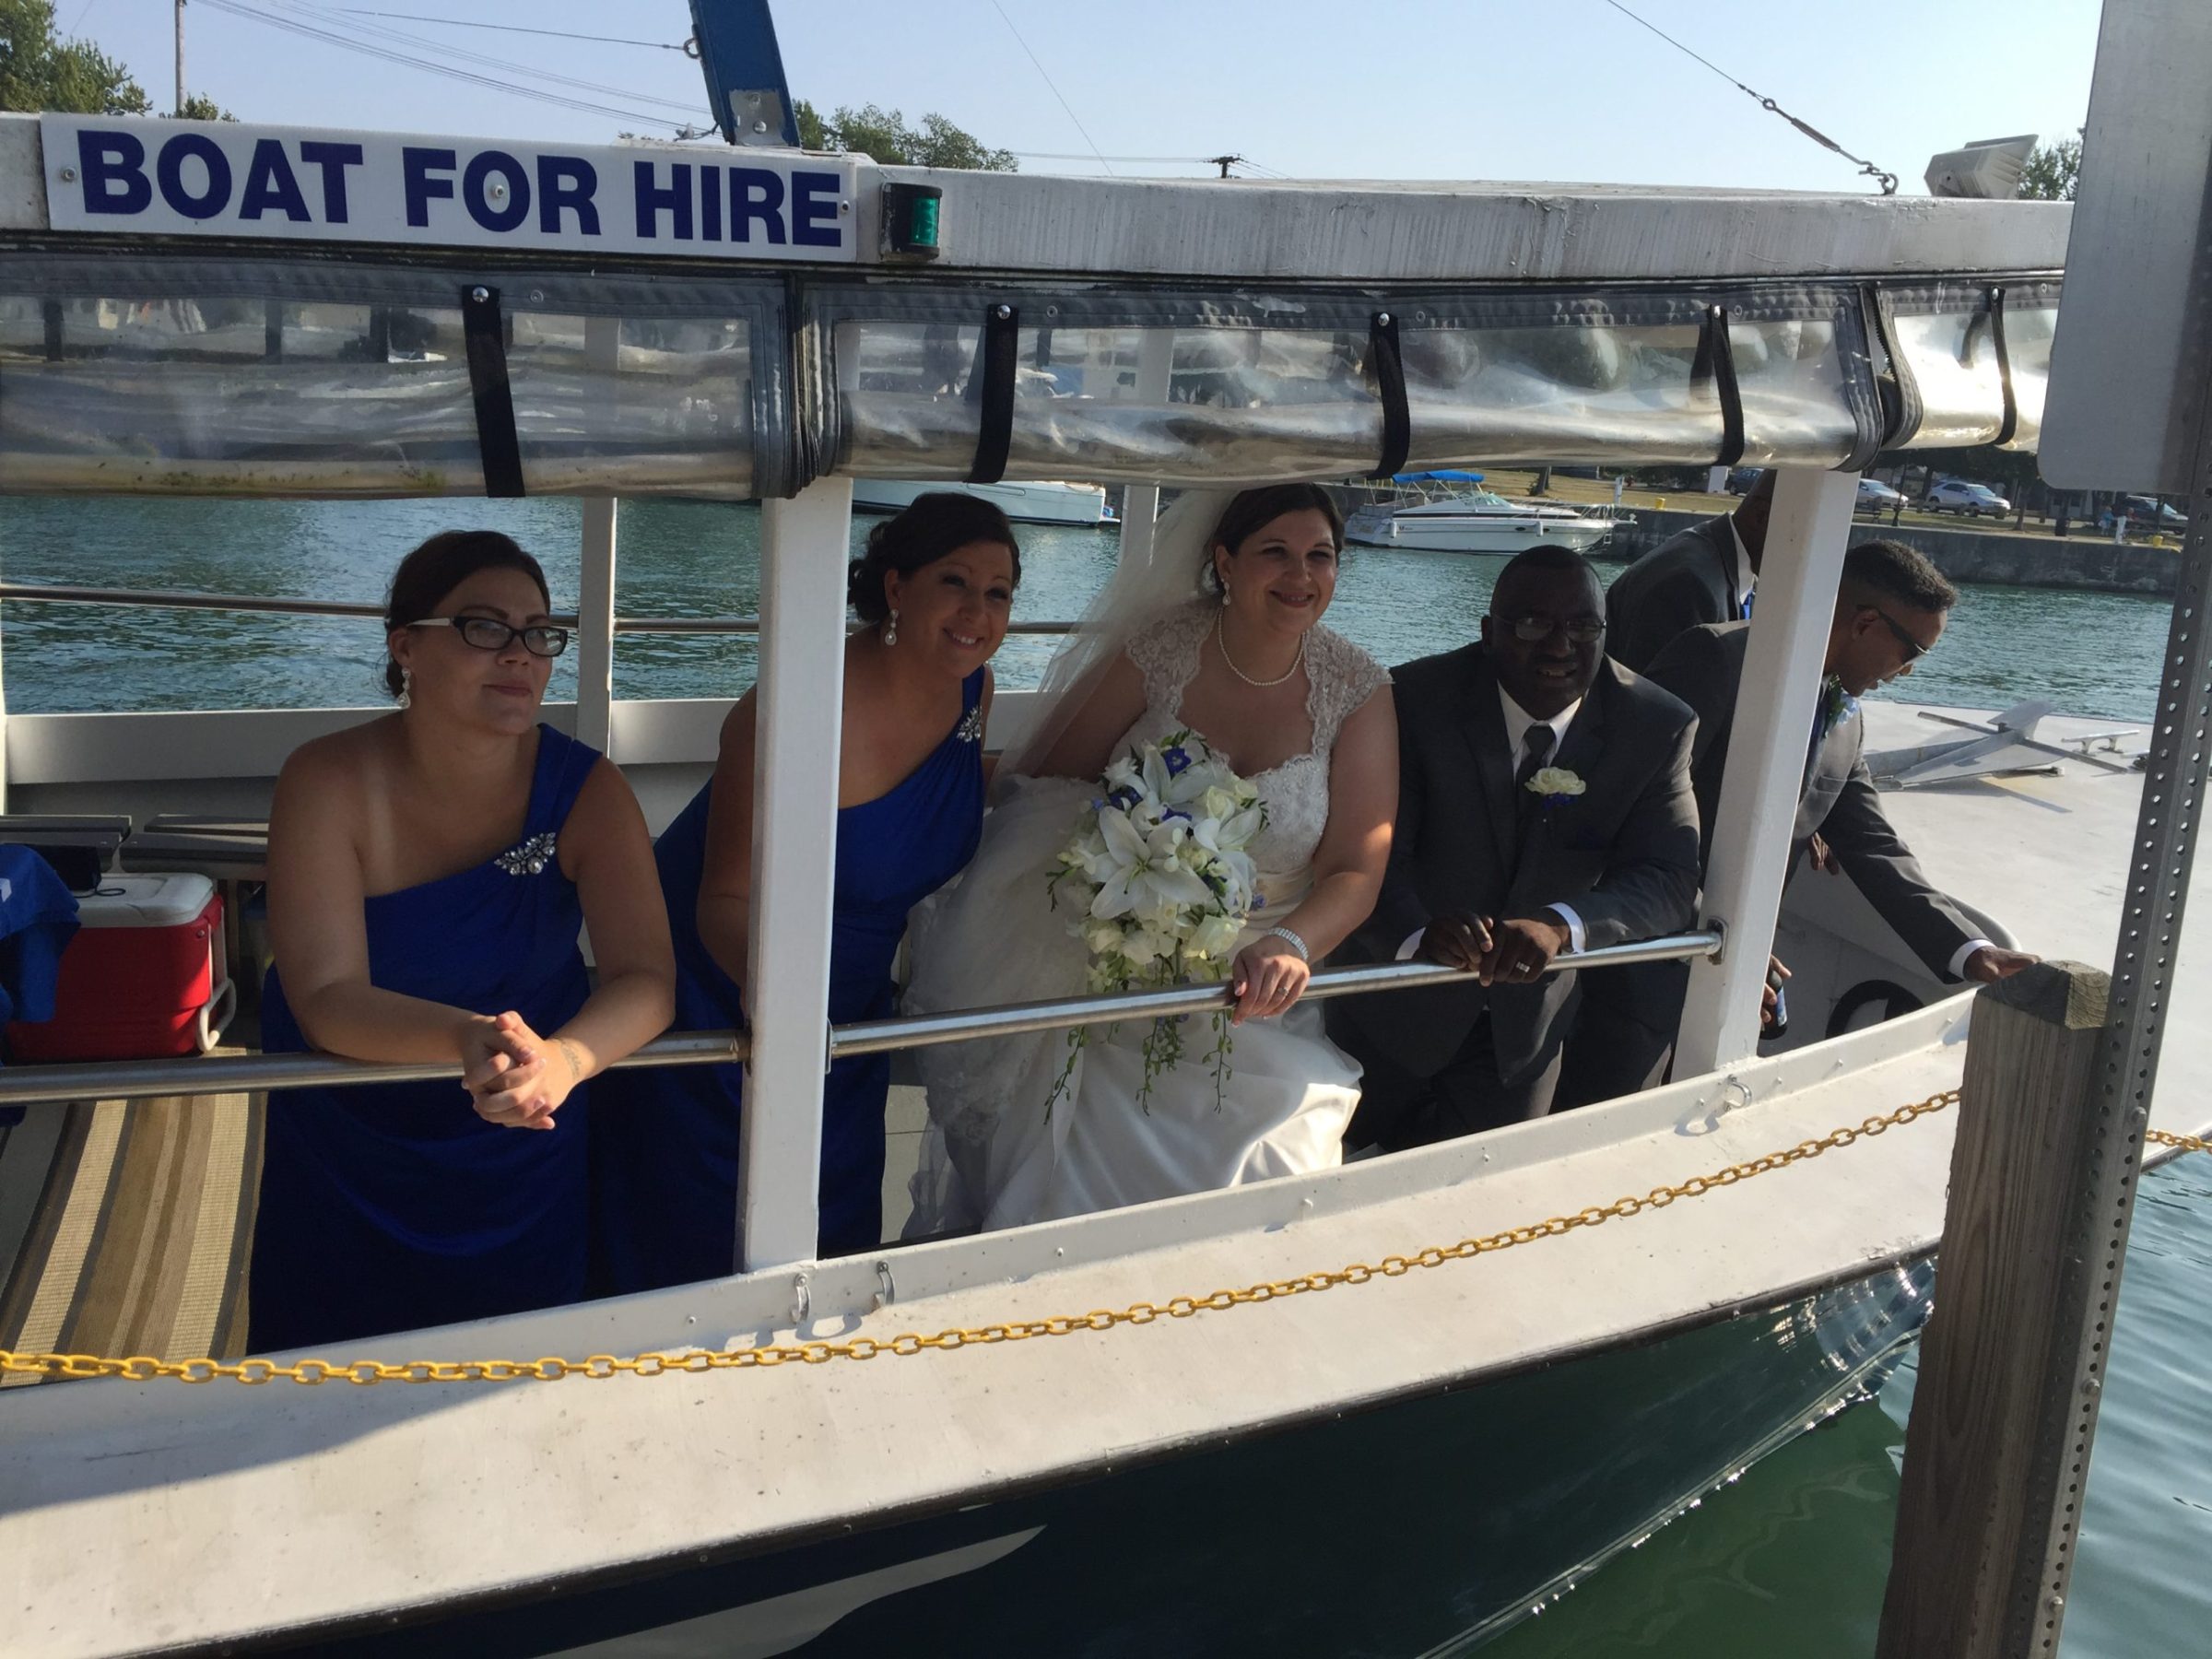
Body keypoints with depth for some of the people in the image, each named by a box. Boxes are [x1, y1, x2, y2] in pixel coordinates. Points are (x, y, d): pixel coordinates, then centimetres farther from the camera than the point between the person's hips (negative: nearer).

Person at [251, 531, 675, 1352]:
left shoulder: (587, 791, -16)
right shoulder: (329, 782, -19)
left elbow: (646, 980, -24)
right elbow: (324, 998, -26)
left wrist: (561, 1059, -46)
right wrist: (466, 1038, -46)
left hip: (524, 1153, 1)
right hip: (344, 1156, -1)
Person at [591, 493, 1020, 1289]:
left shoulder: (973, 689, -7)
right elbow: (727, 898, -30)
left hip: (849, 1009, 7)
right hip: (719, 1003, -6)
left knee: (831, 1242, 19)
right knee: (699, 1251, 6)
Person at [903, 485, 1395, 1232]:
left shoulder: (1356, 689, -4)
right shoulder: (1159, 649, -7)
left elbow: (1357, 870, -7)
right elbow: (1039, 786, -3)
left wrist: (1290, 946, -28)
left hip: (1250, 997, 1)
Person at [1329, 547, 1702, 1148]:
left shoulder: (1657, 729, -15)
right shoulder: (1415, 700, -22)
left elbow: (1671, 879, -20)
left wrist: (1563, 924, -40)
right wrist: (1417, 933, -50)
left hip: (1525, 1028, 2)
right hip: (1398, 1003, -2)